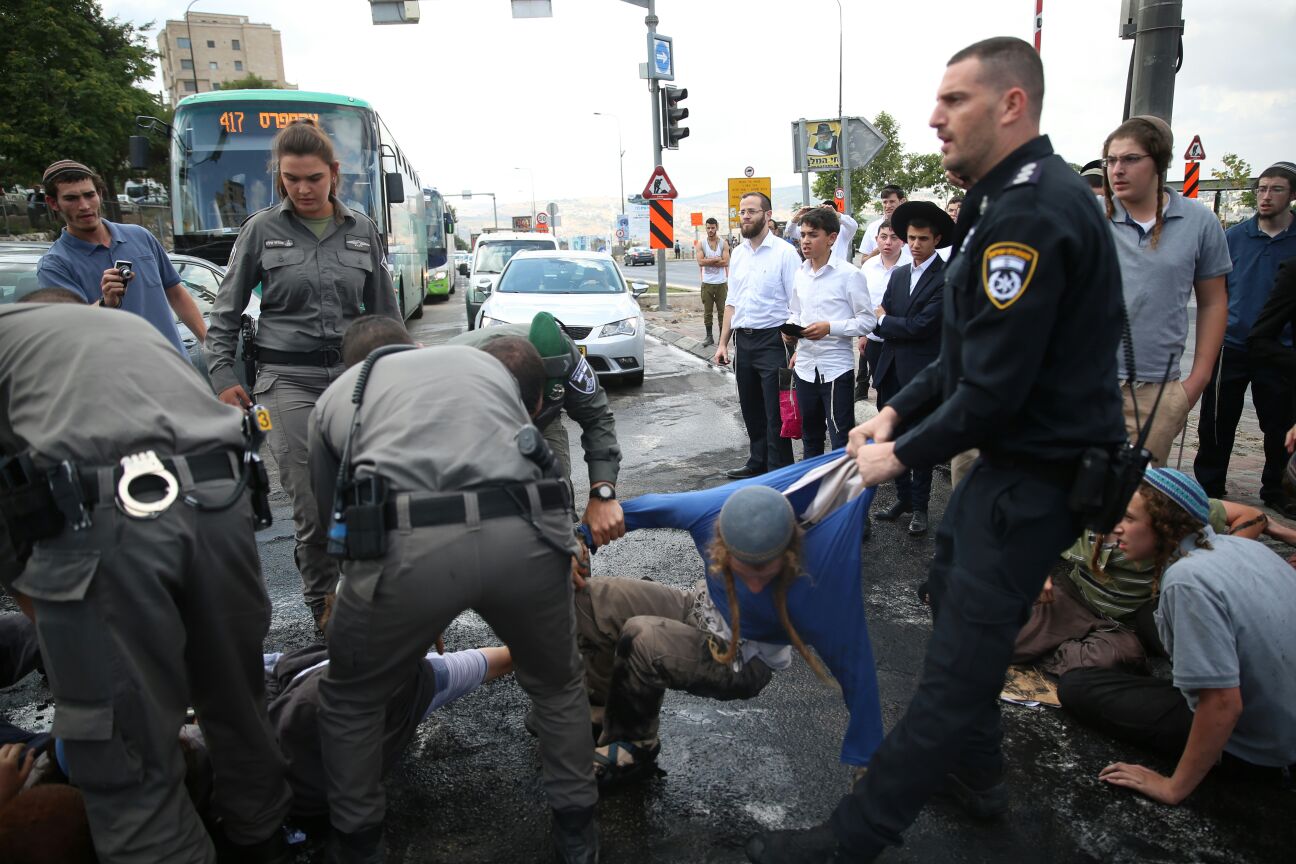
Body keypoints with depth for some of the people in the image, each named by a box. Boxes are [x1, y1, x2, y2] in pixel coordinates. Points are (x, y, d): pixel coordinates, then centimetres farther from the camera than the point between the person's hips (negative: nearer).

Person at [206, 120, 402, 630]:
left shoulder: (362, 232, 10)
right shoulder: (262, 230, 5)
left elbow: (385, 312, 16)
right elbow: (225, 314, 10)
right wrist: (222, 377, 1)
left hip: (354, 376, 2)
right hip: (289, 381, -2)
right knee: (312, 508, -6)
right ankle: (324, 608, 14)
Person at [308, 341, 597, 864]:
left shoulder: (335, 396, 32)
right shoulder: (491, 368, 33)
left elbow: (332, 513, 34)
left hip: (407, 544, -1)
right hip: (522, 535, 2)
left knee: (350, 701, 30)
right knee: (557, 686, 32)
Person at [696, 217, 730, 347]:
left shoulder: (723, 244, 2)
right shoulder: (701, 244, 3)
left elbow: (725, 262, -11)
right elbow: (700, 262, -11)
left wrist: (708, 261, -12)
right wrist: (716, 259, -12)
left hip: (721, 282, 0)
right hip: (707, 283, 1)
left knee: (722, 311, 4)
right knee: (707, 311, 5)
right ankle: (709, 337, 13)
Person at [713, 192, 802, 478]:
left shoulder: (784, 253, -9)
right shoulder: (737, 254, 11)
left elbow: (797, 304, -13)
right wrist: (723, 343, 13)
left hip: (772, 340, -7)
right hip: (743, 340, 7)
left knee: (775, 412, 0)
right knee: (751, 408, 17)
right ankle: (757, 462, 32)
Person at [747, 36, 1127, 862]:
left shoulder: (1029, 211, -22)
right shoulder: (1024, 198, 13)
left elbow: (995, 385, -26)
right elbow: (970, 352, 16)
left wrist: (904, 455, -12)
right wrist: (898, 412, 8)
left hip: (1036, 475, -11)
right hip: (1016, 458, 11)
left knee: (960, 662, -5)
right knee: (954, 587, 24)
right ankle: (976, 772, 41)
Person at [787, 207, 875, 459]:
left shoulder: (849, 274, -9)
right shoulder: (800, 273, 9)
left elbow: (868, 321, -9)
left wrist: (830, 328, -21)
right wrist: (791, 327, -1)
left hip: (836, 367, -6)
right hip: (805, 366, 6)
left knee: (842, 440, -1)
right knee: (810, 436, 17)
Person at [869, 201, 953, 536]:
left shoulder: (947, 278, -10)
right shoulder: (898, 275, 12)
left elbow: (922, 325, -17)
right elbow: (882, 320, 8)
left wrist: (885, 321, -4)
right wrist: (895, 326, -12)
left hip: (922, 373, -6)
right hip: (892, 369, 6)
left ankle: (919, 506, 19)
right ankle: (902, 497, 28)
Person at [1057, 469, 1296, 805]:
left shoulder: (1188, 579, -29)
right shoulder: (1244, 544, -4)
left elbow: (1223, 705, -30)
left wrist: (1174, 789, -19)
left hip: (1249, 744, -7)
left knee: (1075, 686, -3)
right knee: (1151, 616, 23)